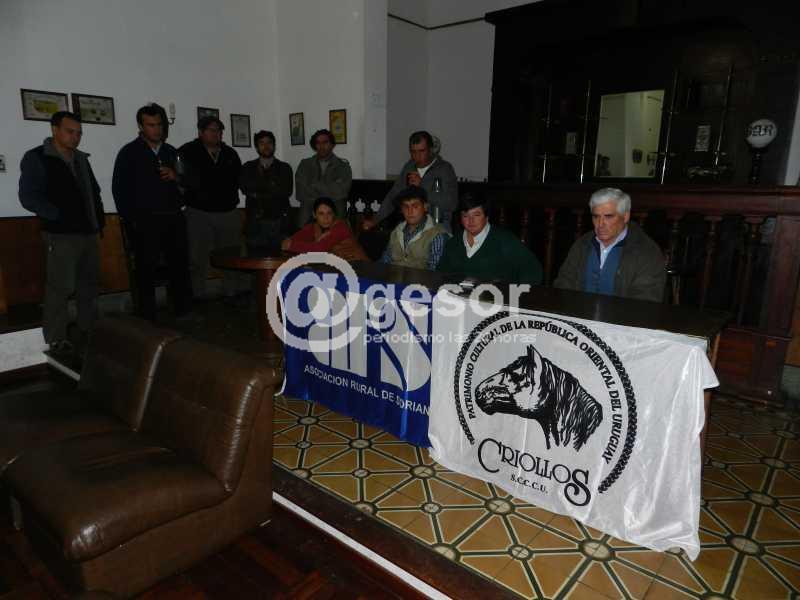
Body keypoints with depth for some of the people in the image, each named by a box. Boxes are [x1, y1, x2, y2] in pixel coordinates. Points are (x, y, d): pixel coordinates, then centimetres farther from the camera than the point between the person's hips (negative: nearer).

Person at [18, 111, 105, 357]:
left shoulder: (81, 159, 17)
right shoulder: (36, 158, -4)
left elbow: (94, 191, 23)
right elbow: (28, 197, -12)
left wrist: (99, 219, 10)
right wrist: (59, 216, -16)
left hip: (89, 233, 7)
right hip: (61, 235, -7)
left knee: (90, 285, 12)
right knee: (60, 288, -5)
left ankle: (88, 332, 24)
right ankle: (57, 340, 5)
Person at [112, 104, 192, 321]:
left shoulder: (171, 152, 16)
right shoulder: (129, 153, 4)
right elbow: (119, 189, 0)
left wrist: (175, 176, -2)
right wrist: (131, 220, -6)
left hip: (173, 219, 4)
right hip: (145, 221, -4)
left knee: (180, 265, 4)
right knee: (146, 271, 0)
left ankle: (184, 311, 15)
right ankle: (147, 319, 8)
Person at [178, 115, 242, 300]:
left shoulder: (230, 154, 12)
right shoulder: (187, 152, 0)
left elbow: (239, 179, 17)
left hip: (229, 213, 3)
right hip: (199, 213, -3)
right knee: (198, 258, 0)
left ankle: (231, 293, 18)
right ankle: (198, 296, 10)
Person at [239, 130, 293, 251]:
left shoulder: (284, 168, 10)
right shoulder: (248, 168, 12)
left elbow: (286, 191, -5)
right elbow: (245, 188, -5)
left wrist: (258, 193, -5)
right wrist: (272, 185, -5)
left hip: (279, 223, 0)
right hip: (255, 223, 1)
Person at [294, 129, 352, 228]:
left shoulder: (343, 166, 8)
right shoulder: (305, 164, 12)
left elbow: (340, 191, -6)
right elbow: (301, 193, 1)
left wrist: (315, 186, -1)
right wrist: (329, 190, -3)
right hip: (308, 216, 1)